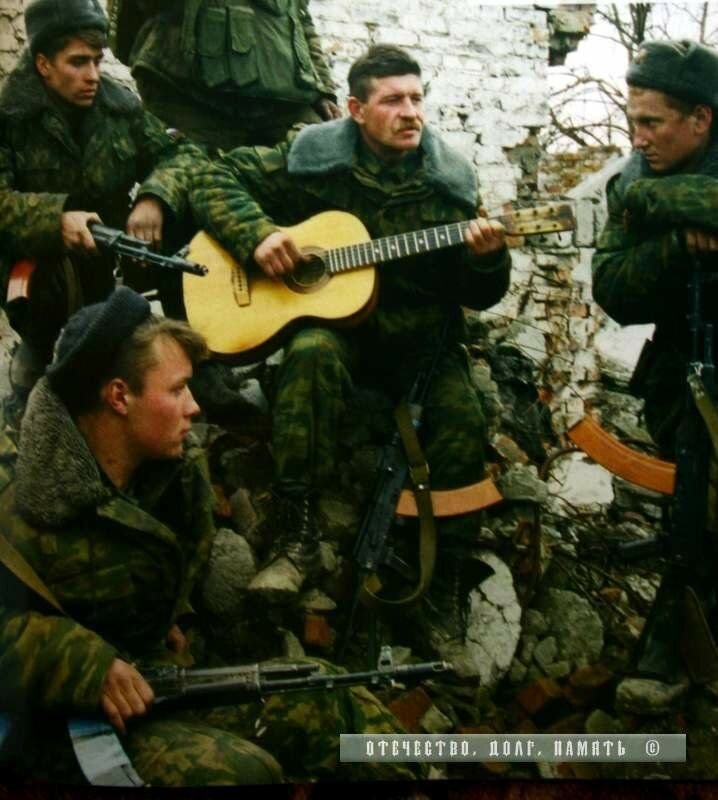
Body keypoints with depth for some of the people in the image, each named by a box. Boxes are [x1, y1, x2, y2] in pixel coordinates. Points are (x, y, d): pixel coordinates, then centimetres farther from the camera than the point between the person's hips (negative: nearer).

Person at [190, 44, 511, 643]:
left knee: (463, 421, -24)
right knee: (312, 354, -37)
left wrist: (488, 259, -20)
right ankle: (296, 538, -30)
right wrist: (257, 235, -17)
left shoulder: (451, 181, 2)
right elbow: (217, 180, 0)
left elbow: (478, 297, 4)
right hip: (332, 321, -1)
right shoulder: (313, 158, -3)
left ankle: (440, 593, -10)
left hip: (421, 335, 2)